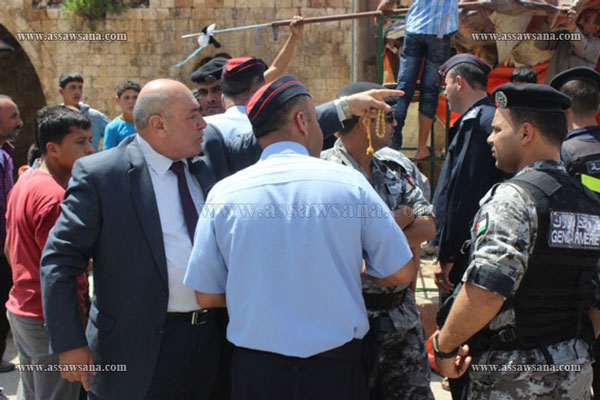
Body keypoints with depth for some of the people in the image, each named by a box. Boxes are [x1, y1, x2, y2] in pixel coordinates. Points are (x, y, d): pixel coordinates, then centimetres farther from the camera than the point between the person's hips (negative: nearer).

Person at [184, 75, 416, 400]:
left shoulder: (223, 194, -6)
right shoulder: (349, 182, -9)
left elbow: (206, 296, -1)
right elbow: (402, 273, -4)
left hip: (255, 372, 1)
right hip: (336, 368, -1)